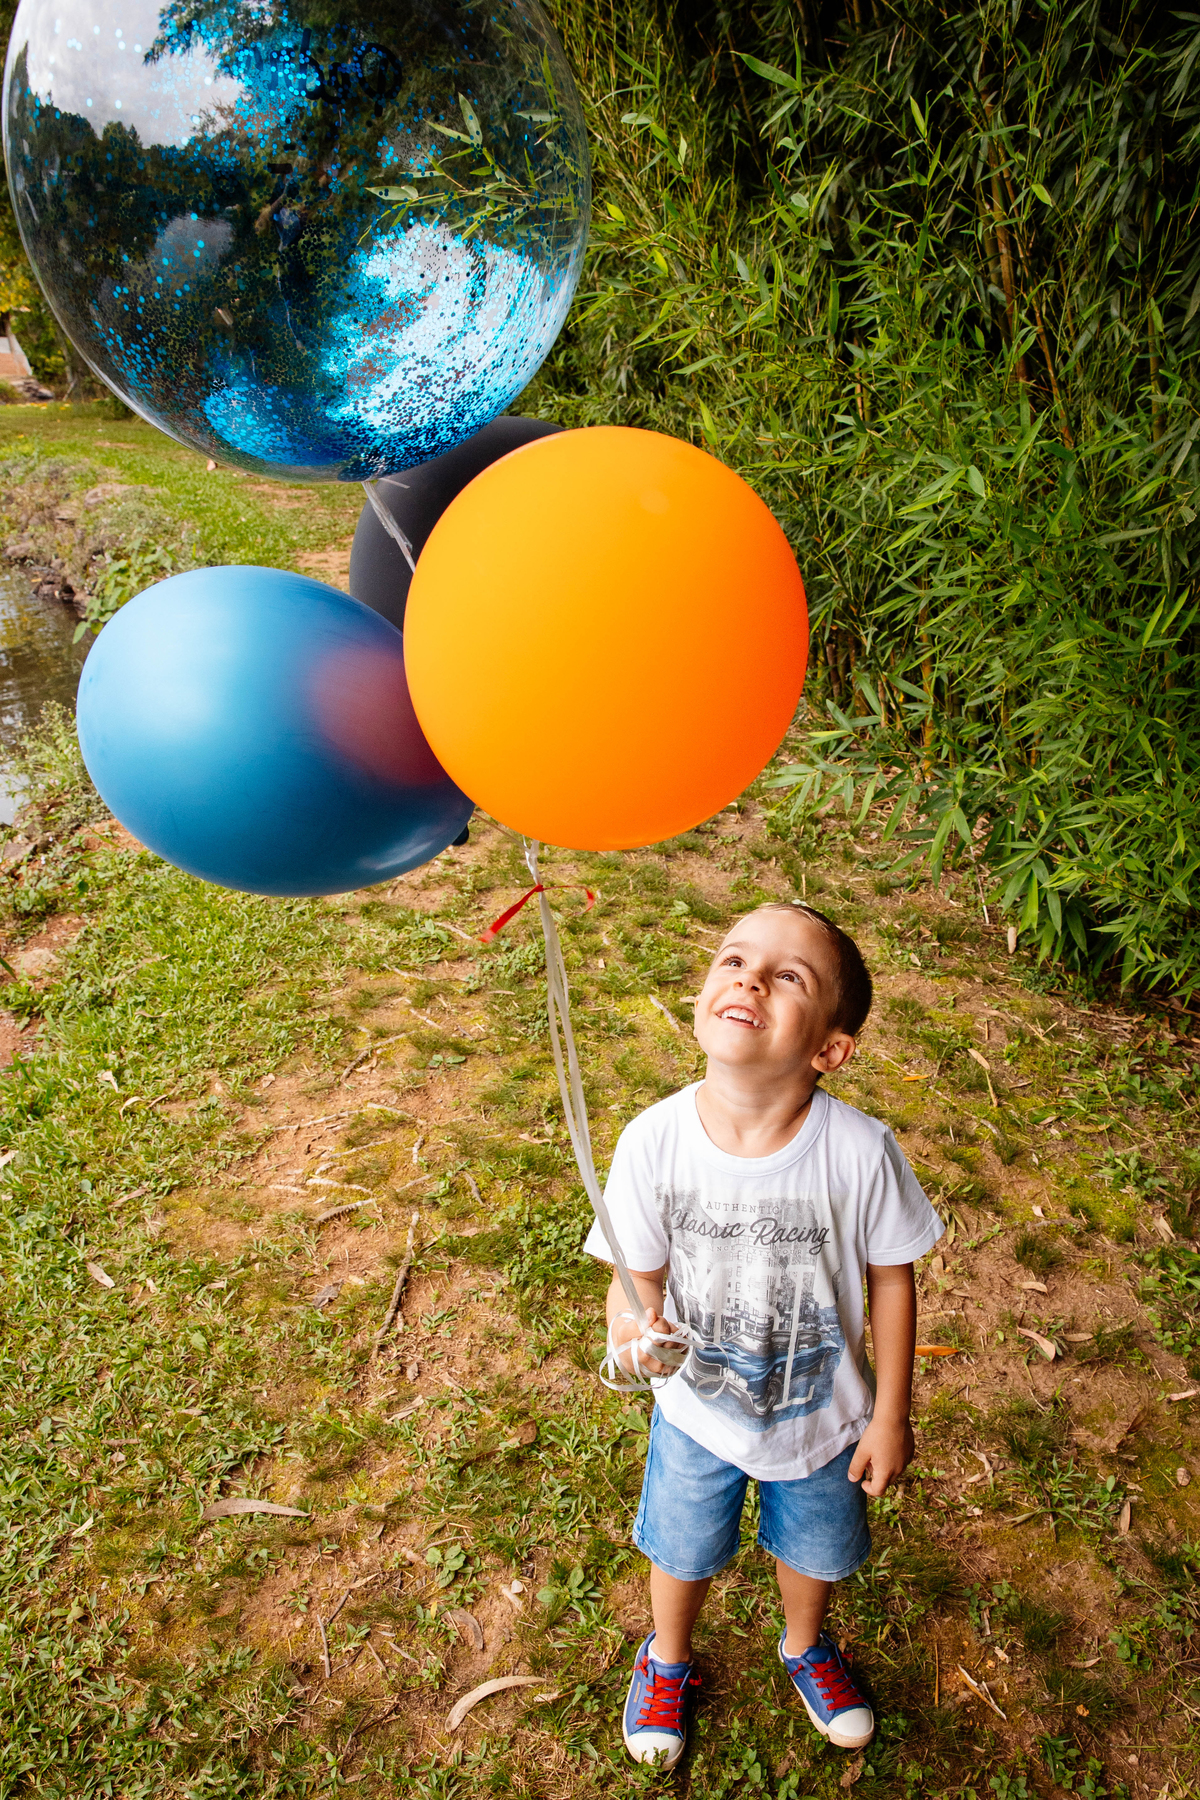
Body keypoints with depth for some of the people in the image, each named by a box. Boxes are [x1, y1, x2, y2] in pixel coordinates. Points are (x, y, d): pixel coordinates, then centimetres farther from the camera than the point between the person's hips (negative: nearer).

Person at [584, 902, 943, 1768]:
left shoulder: (862, 1151, -31)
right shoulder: (654, 1141, -29)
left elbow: (891, 1276, -14)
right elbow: (637, 1276, -15)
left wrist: (890, 1415, -5)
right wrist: (632, 1325, -38)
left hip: (823, 1414, 0)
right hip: (697, 1409, 0)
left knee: (816, 1549, 30)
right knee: (684, 1552, 27)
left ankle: (806, 1645, 66)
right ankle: (668, 1661, 63)